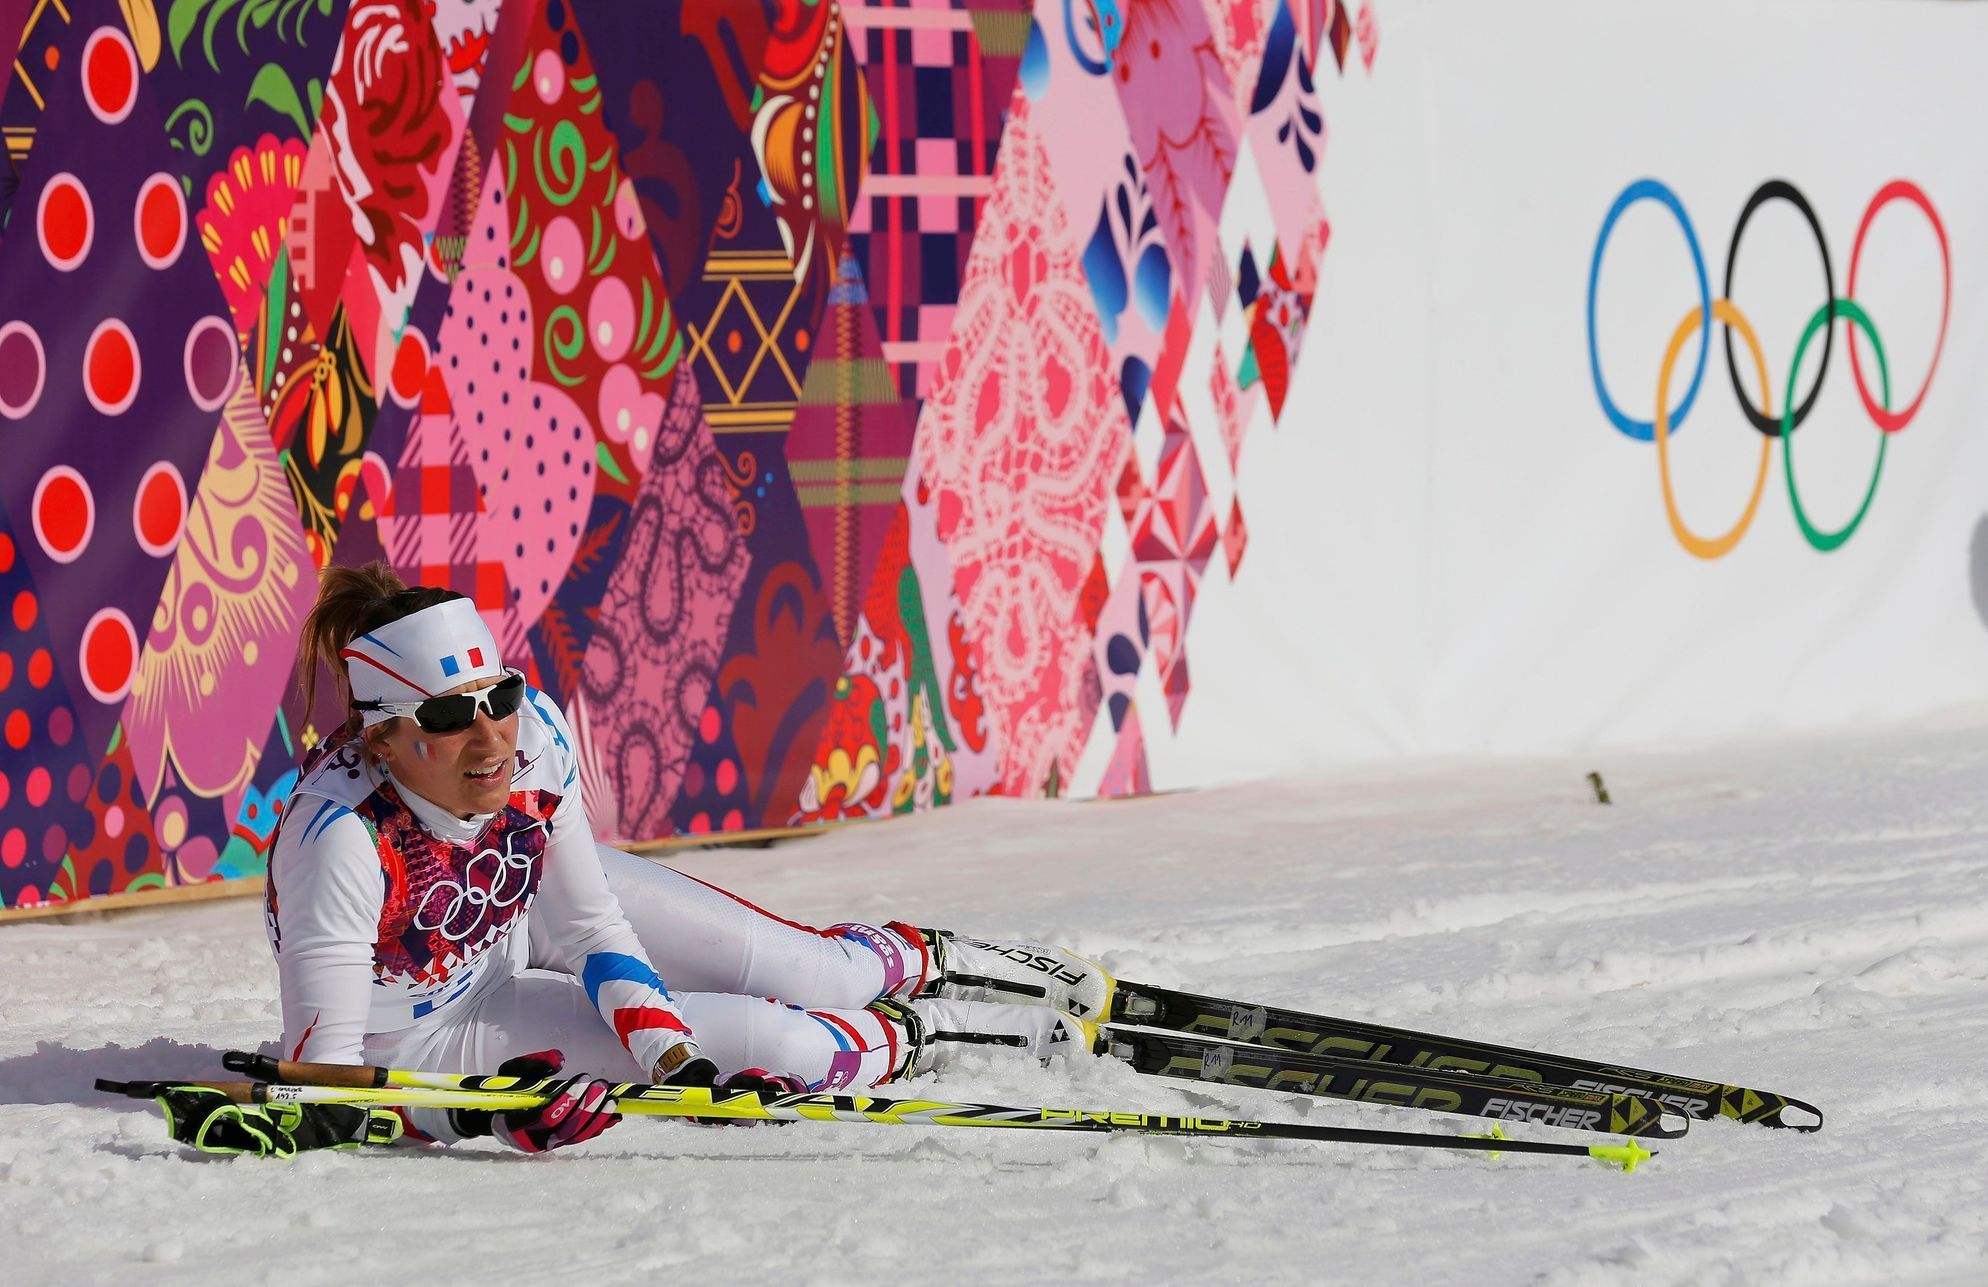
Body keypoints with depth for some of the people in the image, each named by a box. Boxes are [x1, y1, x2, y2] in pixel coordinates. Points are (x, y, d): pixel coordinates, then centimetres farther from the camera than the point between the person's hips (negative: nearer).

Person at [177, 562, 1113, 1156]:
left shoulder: (532, 732, -25)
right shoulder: (342, 837, -40)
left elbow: (593, 924, -13)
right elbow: (325, 1074, -36)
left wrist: (667, 1046, -26)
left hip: (525, 916, 5)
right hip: (417, 1031, -5)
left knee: (808, 972, 1)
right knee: (765, 1041, -15)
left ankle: (929, 964, 36)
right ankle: (908, 1041, 17)